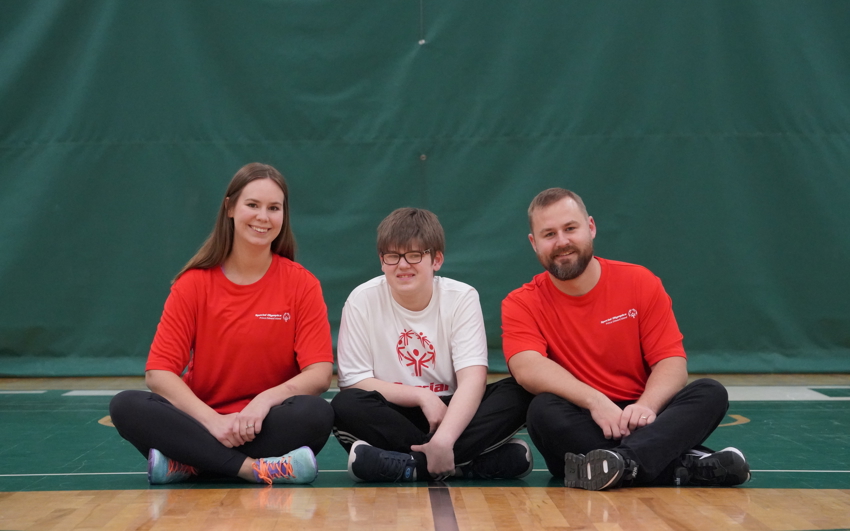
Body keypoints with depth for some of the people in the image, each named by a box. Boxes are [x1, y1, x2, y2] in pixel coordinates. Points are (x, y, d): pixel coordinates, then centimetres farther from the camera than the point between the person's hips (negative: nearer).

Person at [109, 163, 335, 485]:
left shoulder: (301, 284, 0)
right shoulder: (194, 283, 0)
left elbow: (320, 373, -7)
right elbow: (158, 373, -7)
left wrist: (265, 400, -25)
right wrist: (212, 420, -22)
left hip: (267, 427, -1)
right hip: (202, 421, 1)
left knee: (317, 413, -32)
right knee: (125, 406, -25)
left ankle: (187, 464, -23)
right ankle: (254, 468, -32)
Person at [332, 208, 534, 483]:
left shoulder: (462, 298, -5)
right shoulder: (362, 300, -5)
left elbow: (473, 379, -16)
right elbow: (354, 382, -7)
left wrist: (443, 440, -32)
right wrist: (422, 396, -15)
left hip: (451, 411, 1)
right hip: (393, 416, 0)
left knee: (519, 393, -23)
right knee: (346, 405, -31)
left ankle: (410, 464, -29)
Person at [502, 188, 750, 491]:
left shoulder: (640, 283, 4)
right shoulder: (521, 305, -1)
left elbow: (672, 363, -2)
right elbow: (527, 368, -19)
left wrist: (646, 406, -24)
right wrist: (595, 402, -33)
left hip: (642, 424, 2)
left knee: (710, 394, -22)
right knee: (544, 411, -33)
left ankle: (625, 460, -50)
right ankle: (687, 465, -34)